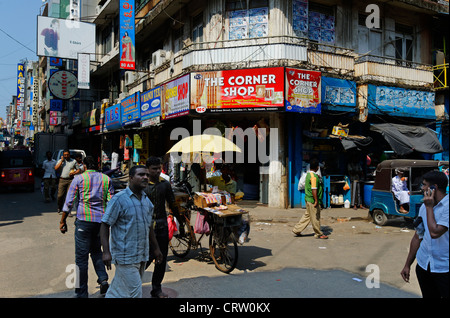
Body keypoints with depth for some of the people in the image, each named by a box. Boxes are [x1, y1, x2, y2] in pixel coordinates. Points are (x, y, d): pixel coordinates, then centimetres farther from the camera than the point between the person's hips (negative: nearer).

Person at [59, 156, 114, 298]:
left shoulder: (79, 178, -1)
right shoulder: (106, 179, 7)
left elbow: (69, 202, -2)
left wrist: (62, 221, 6)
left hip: (84, 220, -3)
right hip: (101, 221, 3)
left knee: (81, 257, 4)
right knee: (96, 251, 23)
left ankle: (82, 293, 10)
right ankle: (103, 279, 6)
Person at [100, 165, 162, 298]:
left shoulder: (147, 200, 11)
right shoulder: (119, 199, -11)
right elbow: (105, 226, -12)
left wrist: (156, 248, 21)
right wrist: (106, 252, -20)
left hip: (142, 257, 7)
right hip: (126, 257, -7)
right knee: (134, 293, -5)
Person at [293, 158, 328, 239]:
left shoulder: (309, 174, 10)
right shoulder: (314, 176, -20)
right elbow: (314, 189, -24)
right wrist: (316, 201, -22)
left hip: (308, 199, 10)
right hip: (313, 200, -10)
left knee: (307, 215, 16)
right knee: (315, 217, 3)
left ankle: (297, 230, 19)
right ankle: (318, 234, 15)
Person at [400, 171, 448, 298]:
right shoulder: (424, 206, 6)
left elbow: (435, 232, -25)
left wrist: (429, 207, -14)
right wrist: (407, 265, 13)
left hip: (444, 268, -6)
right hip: (423, 266, 6)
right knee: (428, 295, 15)